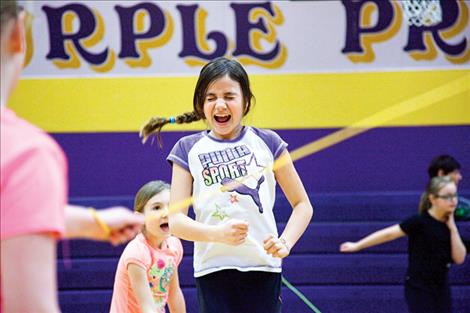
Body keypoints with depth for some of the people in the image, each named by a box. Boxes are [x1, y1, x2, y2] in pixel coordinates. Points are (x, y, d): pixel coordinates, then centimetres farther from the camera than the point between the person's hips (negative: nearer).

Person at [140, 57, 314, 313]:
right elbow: (175, 220, -1)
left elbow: (302, 204, 13)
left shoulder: (267, 142, 7)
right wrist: (218, 234, -20)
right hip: (213, 270, -1)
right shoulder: (188, 150, 6)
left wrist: (285, 242, -7)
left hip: (263, 266, 1)